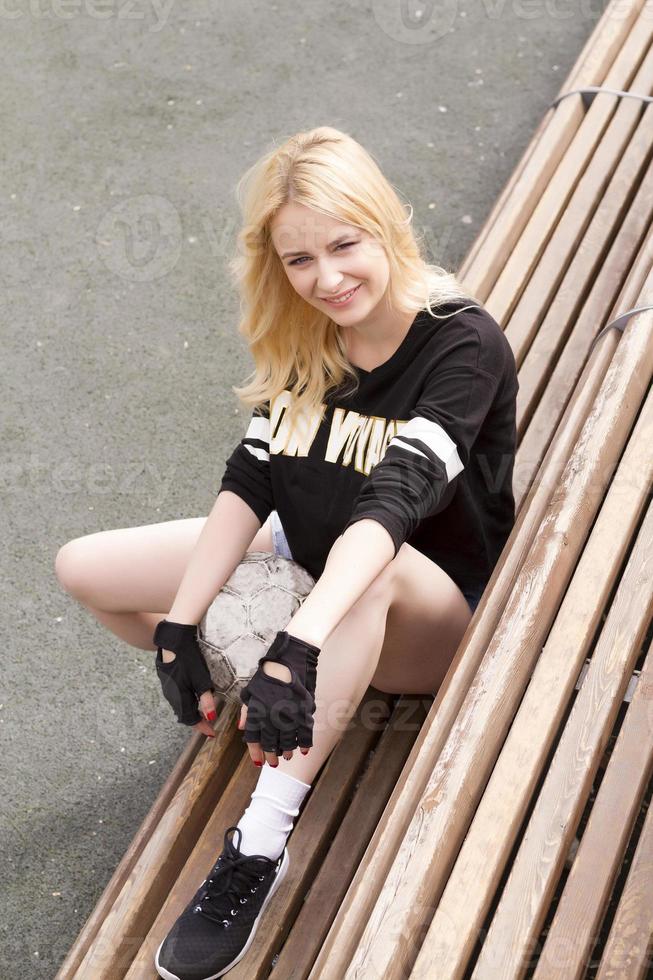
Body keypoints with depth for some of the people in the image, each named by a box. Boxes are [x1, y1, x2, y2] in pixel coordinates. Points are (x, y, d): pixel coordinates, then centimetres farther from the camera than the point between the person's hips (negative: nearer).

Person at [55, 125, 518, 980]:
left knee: (373, 567, -44)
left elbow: (393, 504, -37)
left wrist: (295, 651, -47)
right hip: (307, 560, 6)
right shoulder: (300, 342, -5)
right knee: (84, 567, 1)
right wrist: (177, 629, -21)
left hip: (431, 616, -6)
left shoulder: (463, 344, -24)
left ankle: (263, 843, -35)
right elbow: (248, 483, -11)